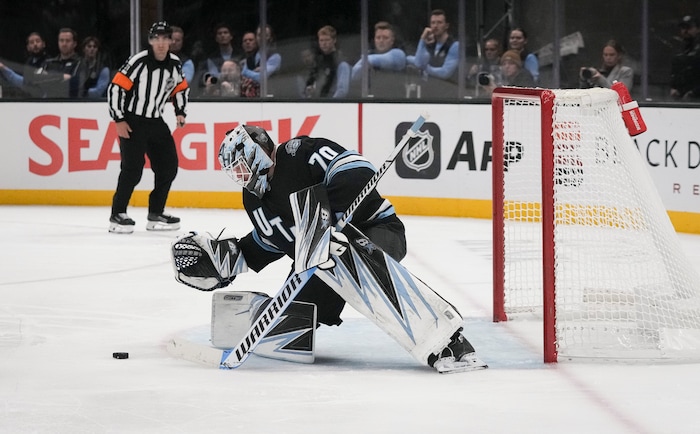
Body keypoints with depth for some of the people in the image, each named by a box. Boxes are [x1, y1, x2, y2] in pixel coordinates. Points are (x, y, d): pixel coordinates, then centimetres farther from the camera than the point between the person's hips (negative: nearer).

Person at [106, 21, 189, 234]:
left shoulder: (175, 64, 1)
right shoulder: (138, 62, -18)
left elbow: (181, 88, 19)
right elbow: (115, 87, -18)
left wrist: (180, 112, 6)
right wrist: (119, 120, -18)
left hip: (156, 122, 7)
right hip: (131, 122, -7)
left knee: (168, 166, 5)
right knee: (133, 168, -16)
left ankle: (156, 214, 16)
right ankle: (117, 215, -7)